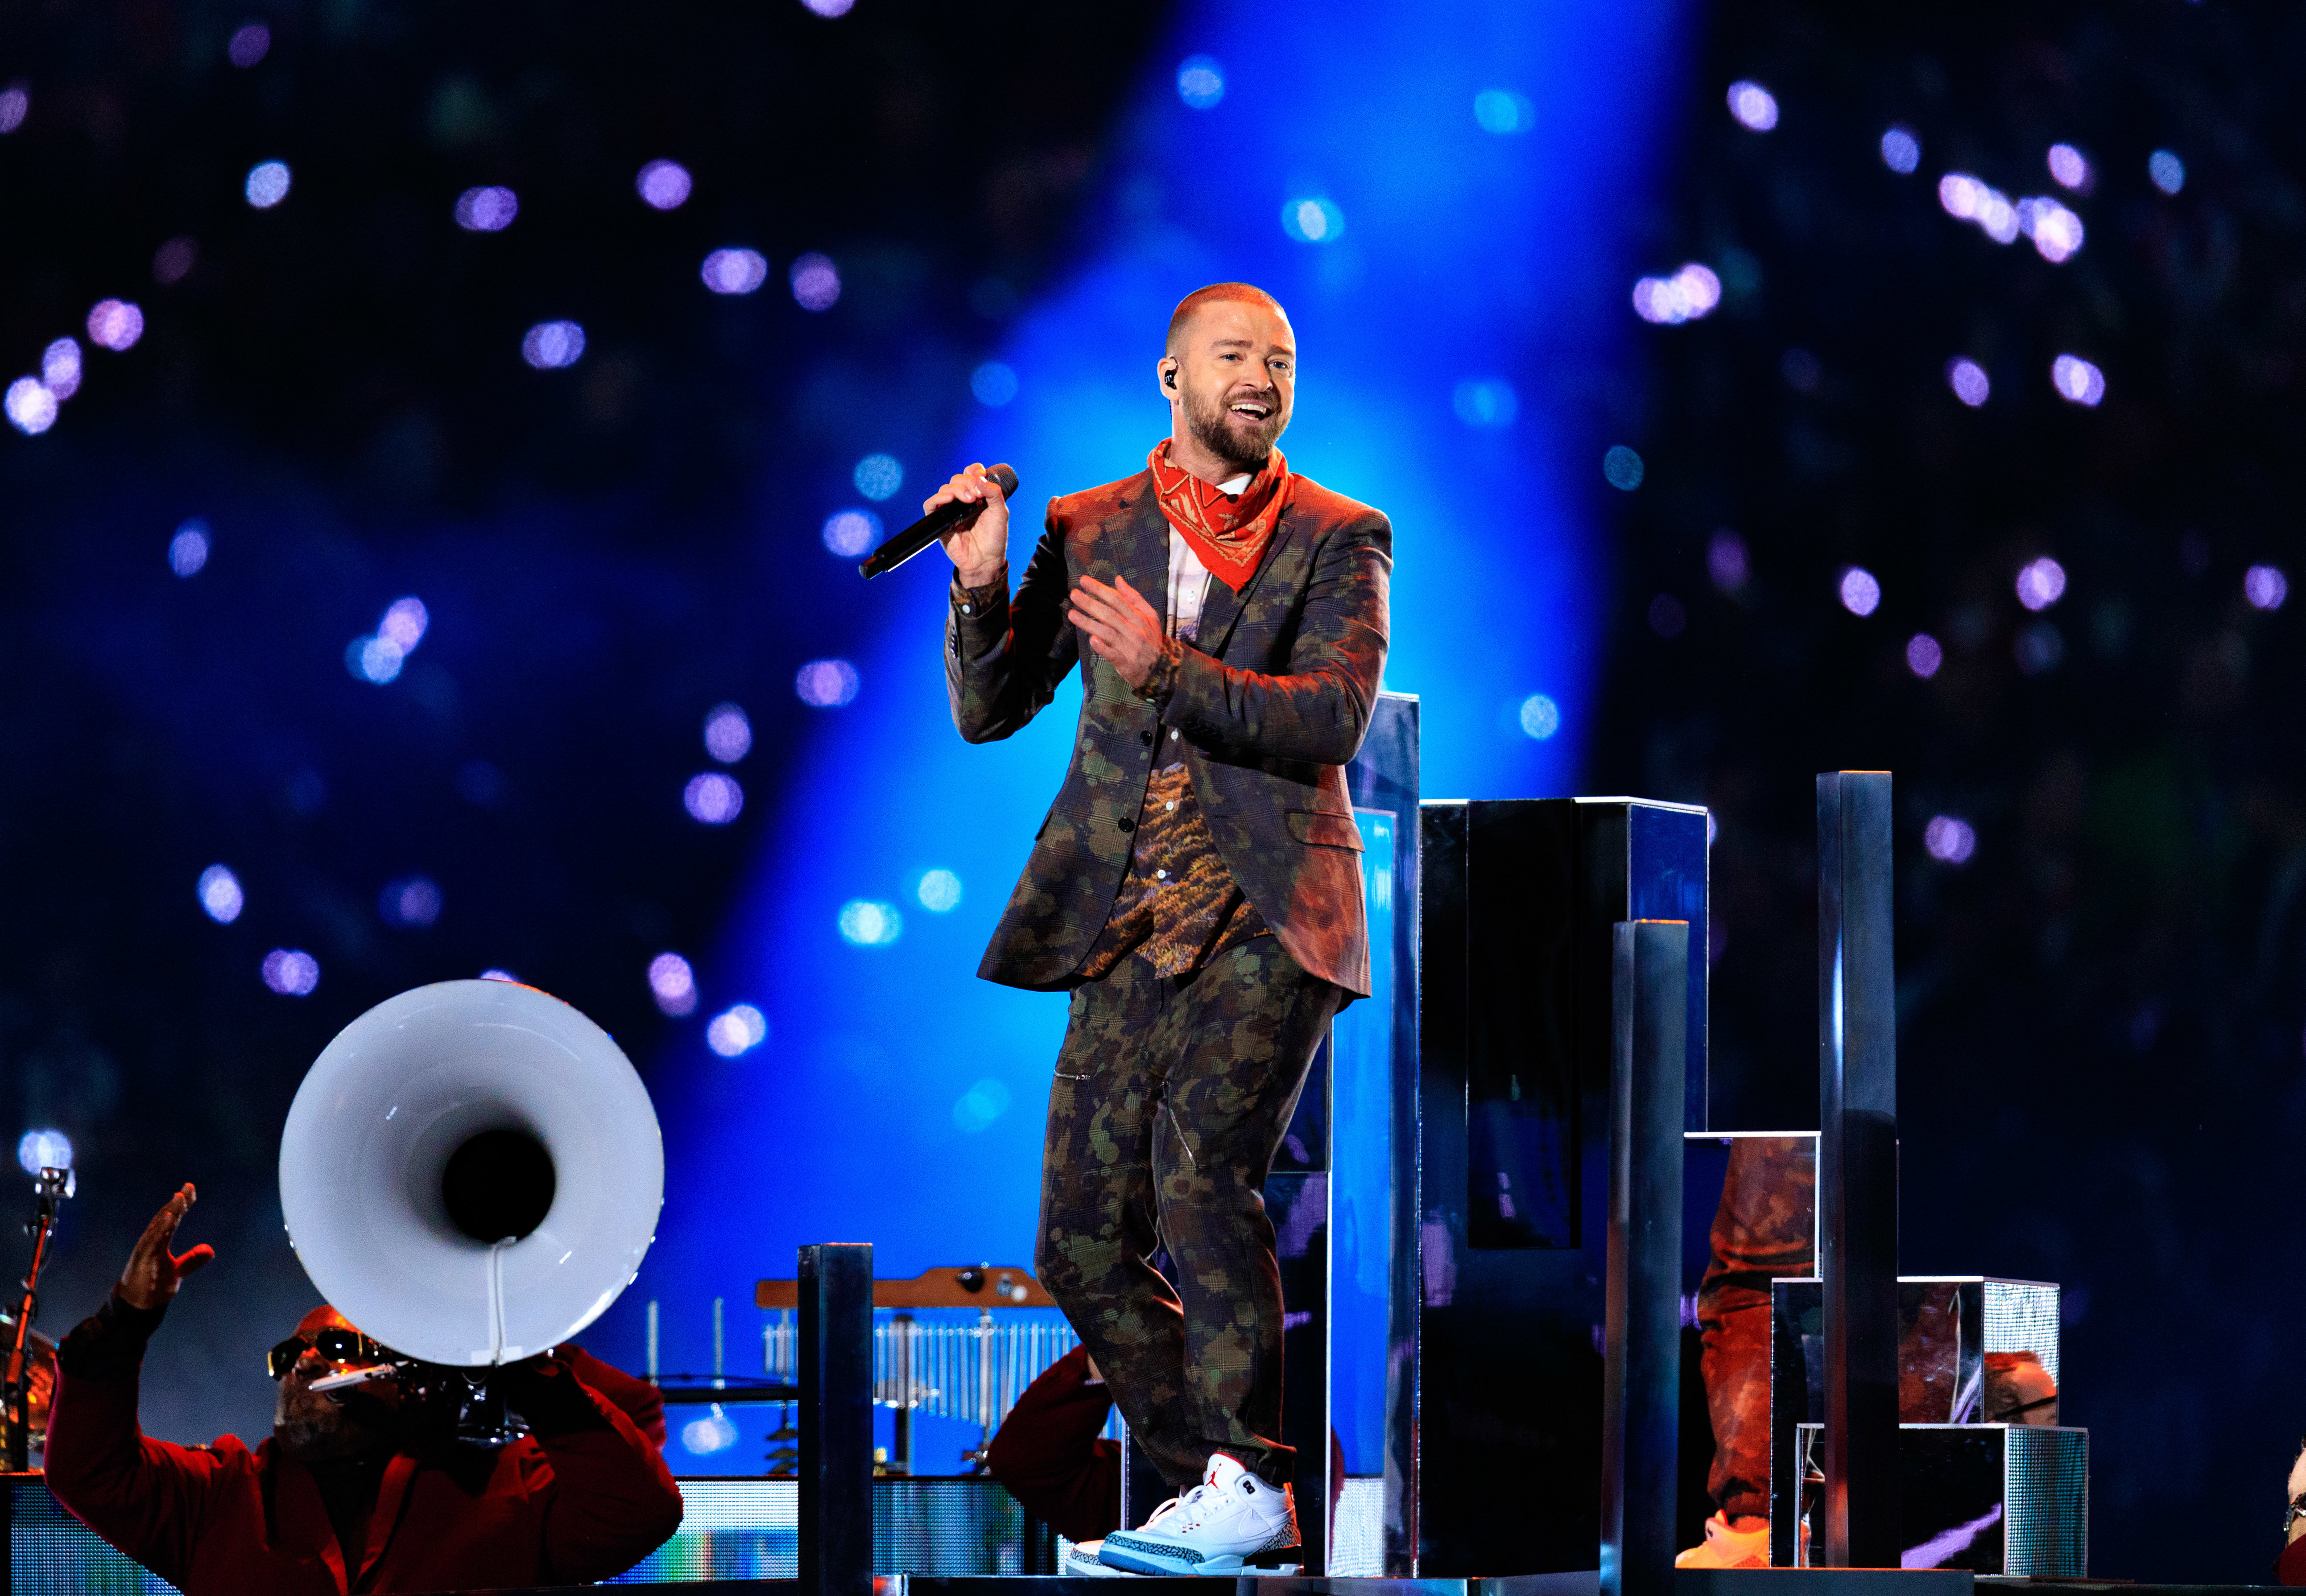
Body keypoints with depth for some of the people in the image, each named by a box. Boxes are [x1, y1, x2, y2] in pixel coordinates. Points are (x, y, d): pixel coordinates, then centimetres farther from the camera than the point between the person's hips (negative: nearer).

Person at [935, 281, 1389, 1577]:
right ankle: (1219, 1486, 14)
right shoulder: (1089, 531, 12)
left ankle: (1248, 1482, -13)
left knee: (1201, 1169, -23)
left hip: (1268, 913, -4)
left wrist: (1167, 670, -20)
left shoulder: (1338, 540, 4)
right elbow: (989, 712, 9)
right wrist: (985, 585, -9)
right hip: (1134, 923, 4)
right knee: (1085, 1240, 1)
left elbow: (1337, 717, -10)